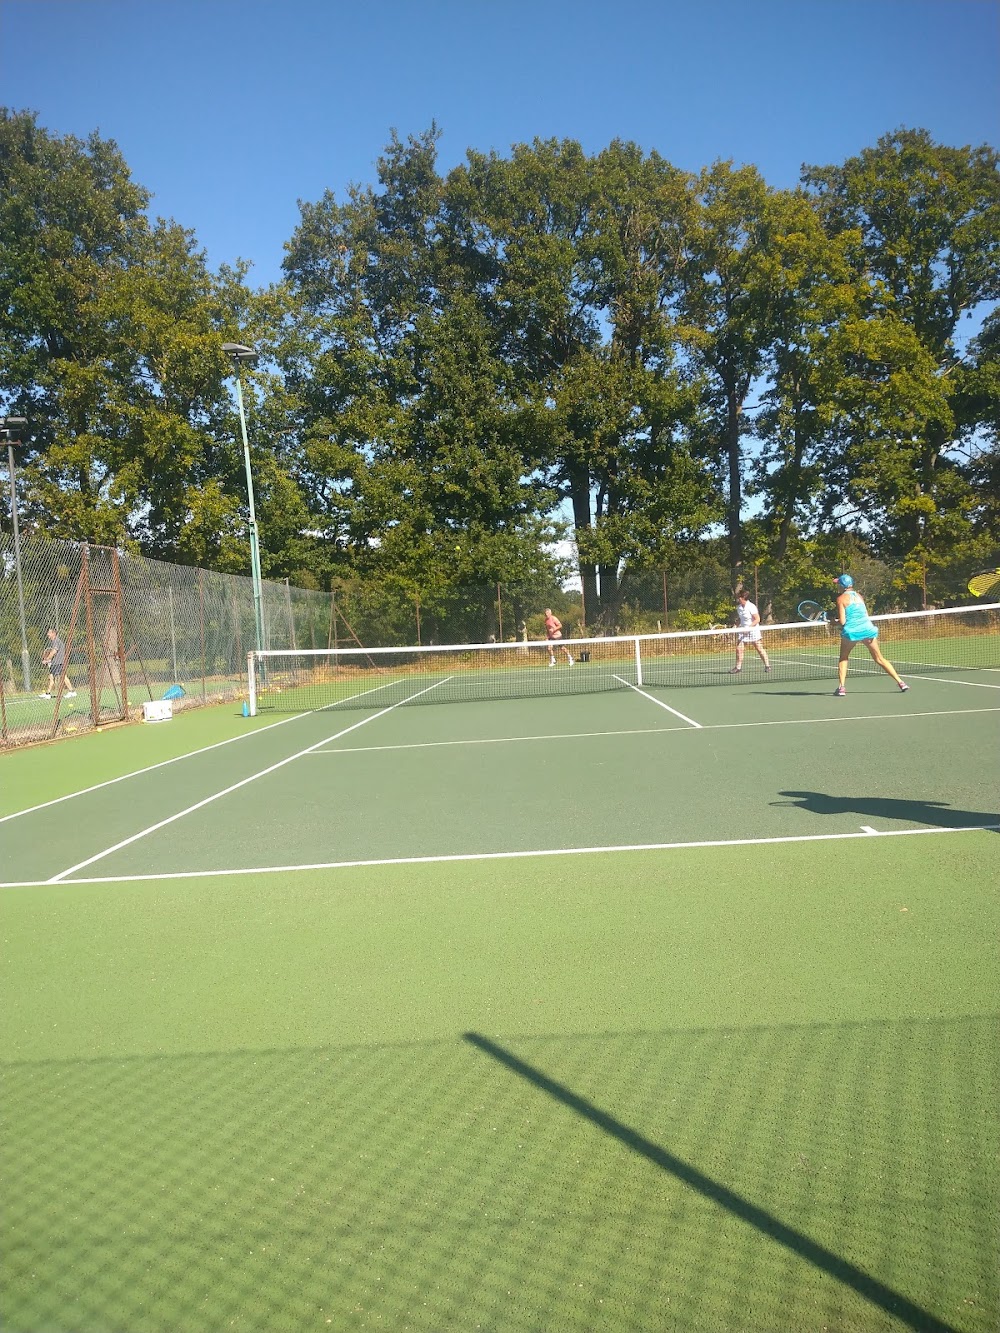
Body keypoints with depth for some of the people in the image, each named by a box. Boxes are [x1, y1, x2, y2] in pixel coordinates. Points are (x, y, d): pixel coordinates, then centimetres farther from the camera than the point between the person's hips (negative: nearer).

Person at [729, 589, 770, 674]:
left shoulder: (751, 607, -16)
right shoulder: (738, 607, 5)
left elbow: (757, 619, -16)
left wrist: (749, 627, -22)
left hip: (753, 630, -6)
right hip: (743, 631, 6)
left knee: (759, 649, 1)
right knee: (739, 649, -3)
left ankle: (767, 665, 14)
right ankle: (738, 667, 3)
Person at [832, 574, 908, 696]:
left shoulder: (841, 598, -2)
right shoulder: (859, 596, 15)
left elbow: (842, 621, -6)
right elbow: (866, 615, 19)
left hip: (851, 631, -4)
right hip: (867, 629, 5)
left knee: (843, 658, 15)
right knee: (879, 659, 14)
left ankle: (842, 687, 1)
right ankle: (900, 682, 11)